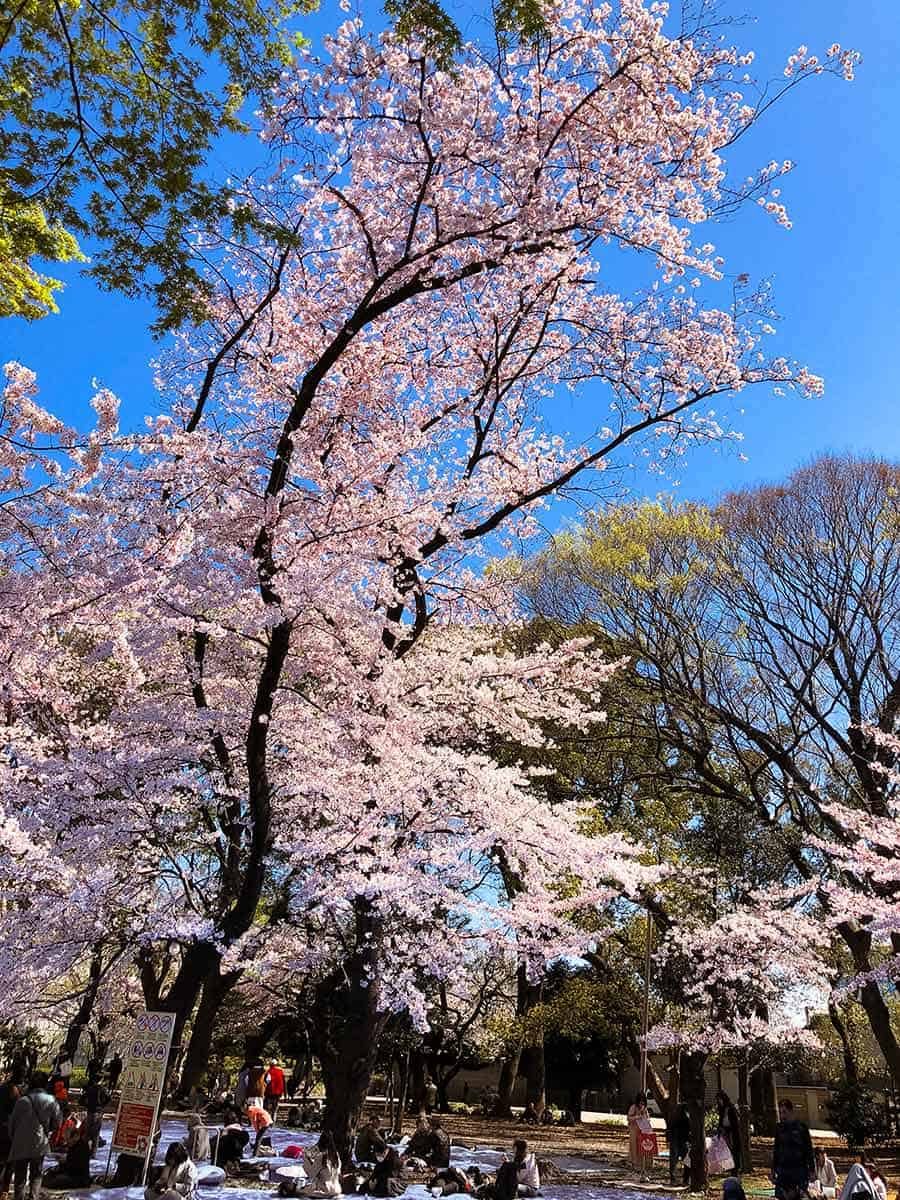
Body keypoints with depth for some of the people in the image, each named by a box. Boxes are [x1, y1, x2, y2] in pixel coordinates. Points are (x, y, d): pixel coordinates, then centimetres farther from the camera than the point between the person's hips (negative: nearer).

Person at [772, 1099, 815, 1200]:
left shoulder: (801, 1127, -2)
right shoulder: (779, 1128, 9)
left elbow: (809, 1150, 0)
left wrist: (812, 1170, -4)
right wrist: (773, 1171, 14)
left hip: (799, 1170, -4)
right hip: (782, 1170, 4)